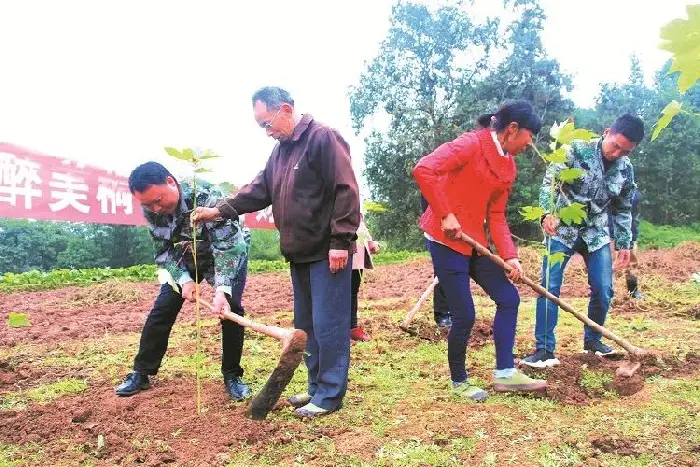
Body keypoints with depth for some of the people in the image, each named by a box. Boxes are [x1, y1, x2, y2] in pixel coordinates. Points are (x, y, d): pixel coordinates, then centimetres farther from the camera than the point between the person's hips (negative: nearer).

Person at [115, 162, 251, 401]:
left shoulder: (207, 197, -38)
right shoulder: (151, 209, -20)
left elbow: (227, 246, -39)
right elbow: (163, 251, -10)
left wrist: (222, 289, -48)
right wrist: (184, 280, -24)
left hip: (230, 252, -4)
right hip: (185, 257, 4)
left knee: (230, 307, -17)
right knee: (162, 308, -1)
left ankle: (232, 375, -1)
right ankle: (141, 373, 13)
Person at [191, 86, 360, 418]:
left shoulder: (323, 138, -11)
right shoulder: (281, 149, 16)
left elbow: (345, 190, -18)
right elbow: (259, 190, 15)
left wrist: (341, 240, -21)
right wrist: (220, 210, 3)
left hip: (328, 252, -9)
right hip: (299, 253, 9)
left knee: (328, 324, -3)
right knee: (306, 324, 15)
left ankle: (330, 395, 8)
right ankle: (317, 386, 27)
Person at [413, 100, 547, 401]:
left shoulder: (508, 165, 12)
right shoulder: (472, 144, -14)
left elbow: (496, 215, 10)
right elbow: (423, 170, -26)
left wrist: (510, 256, -2)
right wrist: (446, 215, -26)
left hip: (475, 242, 9)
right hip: (446, 241, -9)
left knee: (508, 298, 8)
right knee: (465, 315, -2)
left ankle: (504, 372, 16)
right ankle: (458, 381, 19)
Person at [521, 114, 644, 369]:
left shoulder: (626, 170, 0)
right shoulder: (578, 150, -14)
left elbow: (623, 210, 11)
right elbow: (550, 181, -20)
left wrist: (624, 244, 9)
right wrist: (548, 213, -36)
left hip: (596, 233, 4)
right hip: (563, 229, -4)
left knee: (603, 290, 2)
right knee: (550, 286, -11)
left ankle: (592, 340, 25)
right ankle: (544, 349, -5)